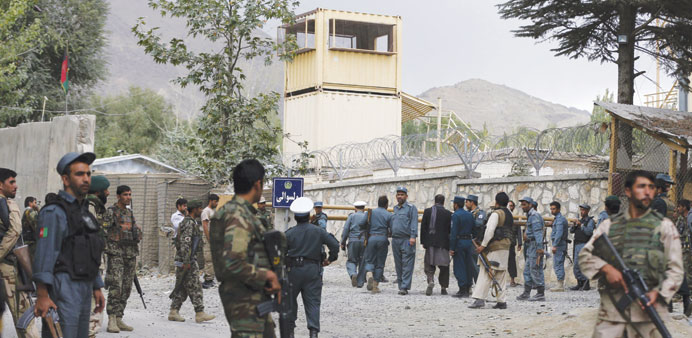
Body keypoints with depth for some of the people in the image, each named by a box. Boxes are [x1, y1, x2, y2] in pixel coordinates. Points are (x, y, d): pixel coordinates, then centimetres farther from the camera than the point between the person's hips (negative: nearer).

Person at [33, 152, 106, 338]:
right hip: (63, 289, -9)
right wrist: (42, 295, -24)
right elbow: (44, 253, -18)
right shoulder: (54, 211, -10)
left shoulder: (84, 212, 19)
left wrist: (97, 288, 20)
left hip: (83, 290, 9)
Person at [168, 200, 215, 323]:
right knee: (195, 287, -8)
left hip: (188, 260, 10)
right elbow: (185, 243, -22)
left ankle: (174, 312, 10)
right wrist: (186, 262, -24)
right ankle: (199, 313, -6)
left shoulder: (190, 222, 19)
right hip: (187, 259, -10)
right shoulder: (189, 223, -15)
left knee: (181, 288, 10)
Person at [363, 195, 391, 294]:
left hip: (371, 238, 1)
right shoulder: (389, 215, 1)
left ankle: (370, 275, -20)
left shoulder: (370, 212, 7)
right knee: (380, 263, 7)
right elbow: (392, 230, -3)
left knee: (369, 261, 12)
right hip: (383, 239, -1)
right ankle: (375, 286, 6)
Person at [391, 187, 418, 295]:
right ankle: (400, 286, 14)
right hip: (395, 240, 7)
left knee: (407, 265, -8)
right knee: (398, 265, 8)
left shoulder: (411, 208, -1)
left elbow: (414, 223, -10)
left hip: (407, 240, -7)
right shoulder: (395, 208, 18)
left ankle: (405, 287, -11)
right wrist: (391, 235, 16)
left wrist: (413, 236, -19)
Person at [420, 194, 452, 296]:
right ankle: (443, 287, 10)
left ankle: (431, 281, -17)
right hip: (443, 243, -1)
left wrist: (423, 242, 6)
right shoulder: (448, 213, -3)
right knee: (444, 266, 9)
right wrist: (451, 245, 12)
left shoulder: (427, 211, 0)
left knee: (429, 265, 7)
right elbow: (451, 229, -1)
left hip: (430, 243, 1)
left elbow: (423, 227, 1)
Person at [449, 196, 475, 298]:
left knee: (459, 267, -3)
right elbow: (473, 230, 12)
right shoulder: (470, 215, 11)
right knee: (468, 266, 10)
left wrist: (451, 248, -14)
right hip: (469, 242, 7)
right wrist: (471, 242, 16)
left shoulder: (456, 215, -11)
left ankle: (462, 290, -6)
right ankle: (468, 289, 13)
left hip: (459, 243, -7)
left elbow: (454, 232, -15)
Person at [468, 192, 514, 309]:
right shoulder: (509, 215, 18)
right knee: (501, 275, 10)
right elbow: (510, 231, 17)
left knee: (486, 273, -10)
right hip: (506, 247, 8)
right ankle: (501, 301, 9)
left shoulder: (496, 213, -8)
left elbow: (490, 230, -17)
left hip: (495, 247, -8)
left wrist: (483, 245, -14)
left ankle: (479, 299, -17)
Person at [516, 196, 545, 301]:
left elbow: (538, 232, -20)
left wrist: (539, 248, -25)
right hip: (530, 246, 11)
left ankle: (541, 294, -4)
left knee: (535, 270, -8)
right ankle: (526, 293, 15)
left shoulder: (534, 215, -13)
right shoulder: (530, 215, 18)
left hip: (535, 245, -11)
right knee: (527, 270, 12)